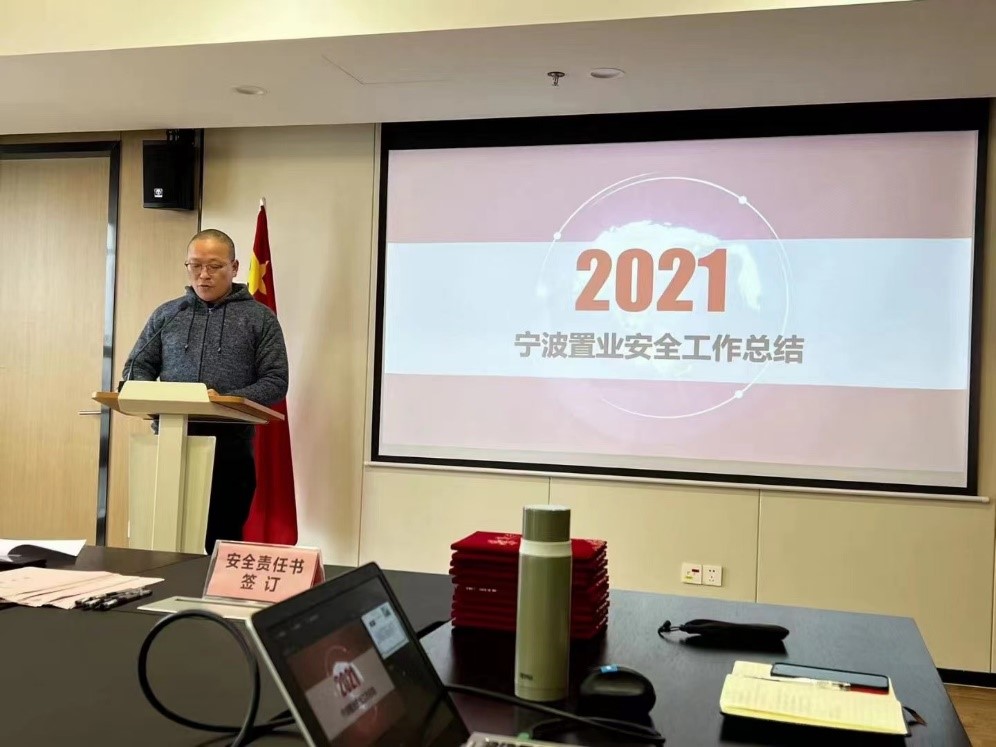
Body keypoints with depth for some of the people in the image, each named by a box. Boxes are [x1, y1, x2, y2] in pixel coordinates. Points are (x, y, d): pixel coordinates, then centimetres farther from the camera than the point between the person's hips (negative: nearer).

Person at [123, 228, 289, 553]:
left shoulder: (260, 318, 5)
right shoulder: (166, 315, 13)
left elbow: (275, 382, -1)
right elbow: (137, 368, 15)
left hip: (230, 450, -2)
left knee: (221, 543, 2)